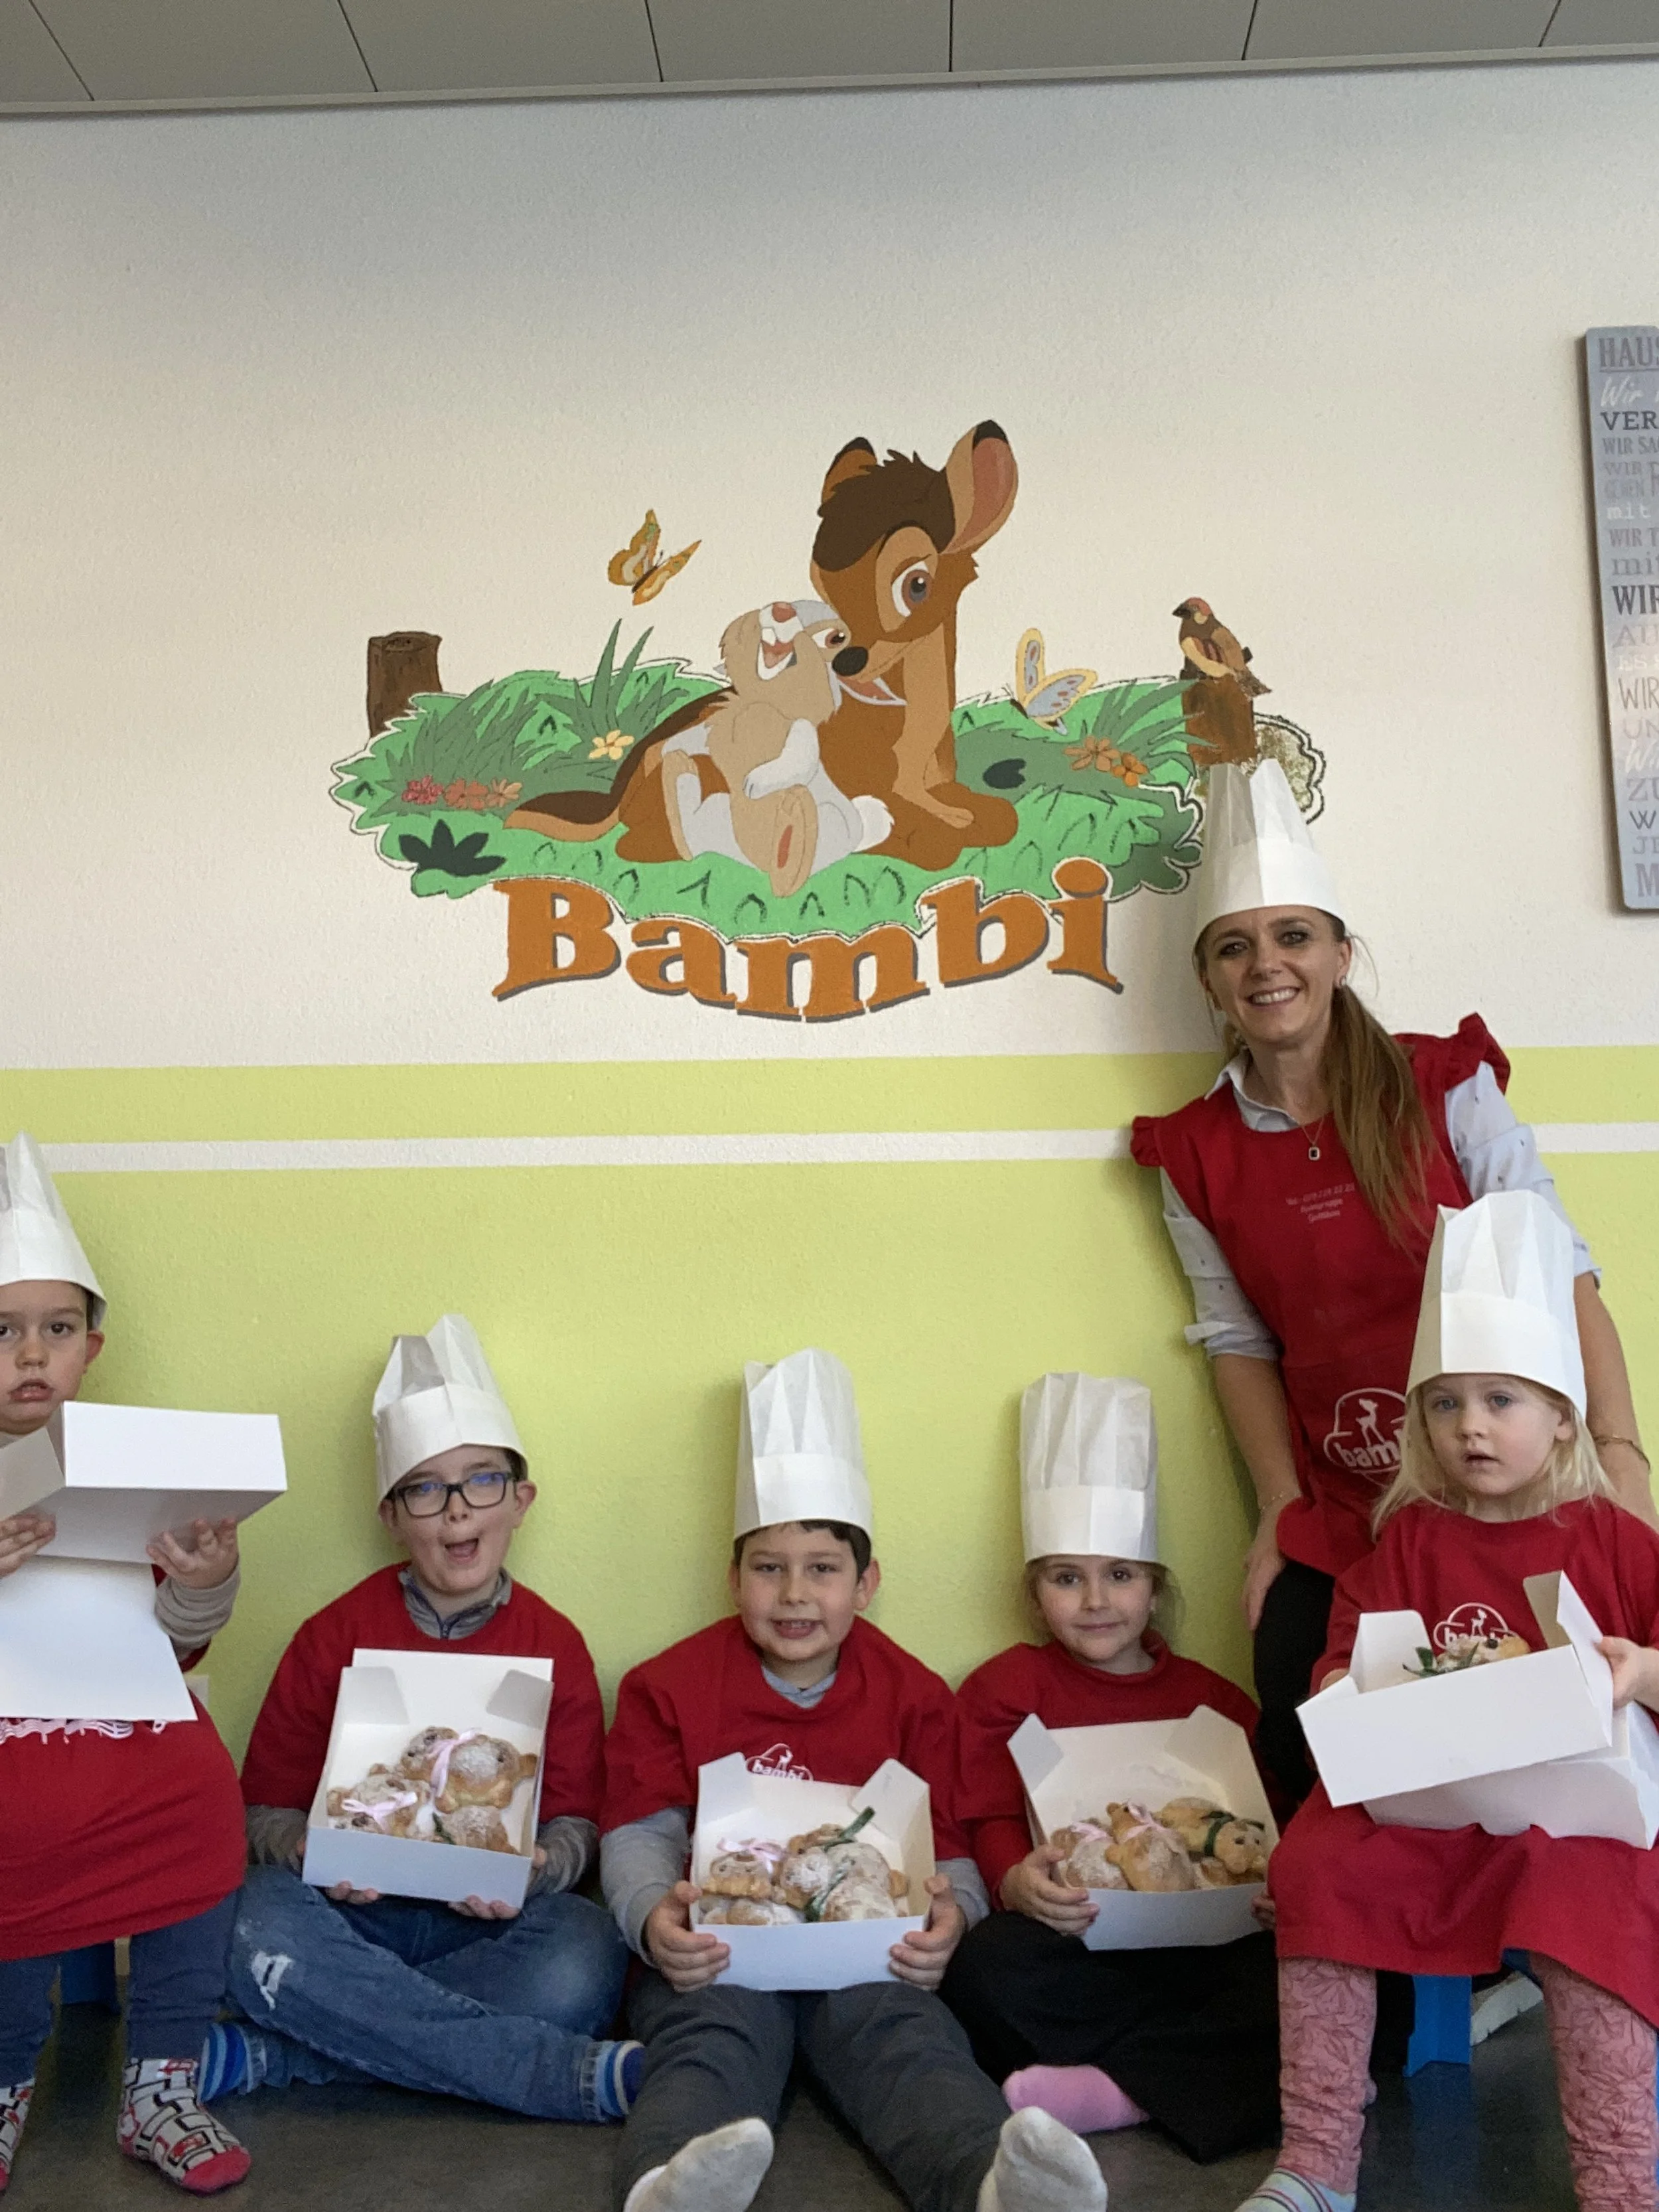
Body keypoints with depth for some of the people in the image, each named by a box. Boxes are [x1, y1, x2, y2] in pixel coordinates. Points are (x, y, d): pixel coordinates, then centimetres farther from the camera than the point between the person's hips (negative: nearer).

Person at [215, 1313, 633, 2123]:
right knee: (257, 1926, -34)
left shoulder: (555, 1644, 1)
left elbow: (575, 1823, 3)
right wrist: (310, 1853, -20)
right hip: (350, 1912, 0)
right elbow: (266, 1807, 4)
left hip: (494, 1920, 0)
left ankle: (274, 2055, -23)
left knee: (583, 1960, -33)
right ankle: (582, 2074, -30)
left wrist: (535, 1869, -20)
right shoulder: (335, 1637, 1)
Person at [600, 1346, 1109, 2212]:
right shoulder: (668, 1686, 10)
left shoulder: (914, 1697, 12)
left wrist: (949, 1914, -16)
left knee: (907, 2037, -30)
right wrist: (654, 1917, -20)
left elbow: (949, 1847, 9)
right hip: (719, 1950, 0)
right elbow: (641, 1830, 4)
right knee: (711, 2036, -33)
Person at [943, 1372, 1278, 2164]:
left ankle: (1114, 2090, -25)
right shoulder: (1007, 1687, 11)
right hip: (1074, 1942, -2)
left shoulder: (1211, 1698, 19)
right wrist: (1018, 1882, -23)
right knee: (988, 1966, -34)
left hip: (1201, 1938, 2)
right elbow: (991, 1821, 1)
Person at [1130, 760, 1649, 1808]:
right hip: (1336, 1524, 2)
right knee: (1309, 1780, 2)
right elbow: (1239, 1341, 6)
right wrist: (1283, 1509, -1)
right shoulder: (1194, 1153, 3)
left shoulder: (1445, 1086, -3)